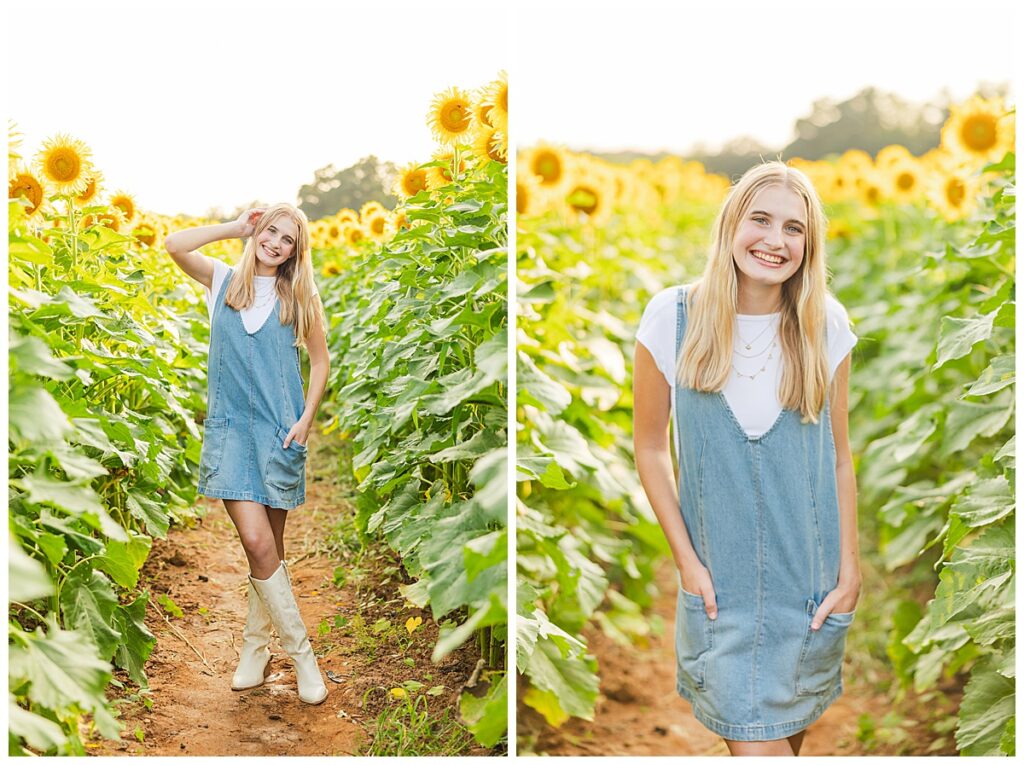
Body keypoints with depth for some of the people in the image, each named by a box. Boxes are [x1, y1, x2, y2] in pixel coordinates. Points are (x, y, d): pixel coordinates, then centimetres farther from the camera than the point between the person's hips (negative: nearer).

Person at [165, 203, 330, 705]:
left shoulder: (298, 296, 7)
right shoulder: (223, 281, 7)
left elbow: (320, 360, 11)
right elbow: (174, 245, -10)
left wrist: (306, 420, 0)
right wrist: (236, 228, -1)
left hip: (279, 431, 1)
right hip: (230, 425, 0)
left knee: (269, 544, 5)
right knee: (256, 541, -12)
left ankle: (256, 643, 23)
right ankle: (300, 653, 1)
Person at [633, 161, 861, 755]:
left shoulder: (827, 325, -4)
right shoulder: (673, 317, -9)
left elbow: (840, 456, 4)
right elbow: (650, 446, -1)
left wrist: (850, 570, 1)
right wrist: (686, 560, -5)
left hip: (810, 581, 2)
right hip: (721, 583, -2)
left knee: (792, 729, 18)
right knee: (754, 744, -3)